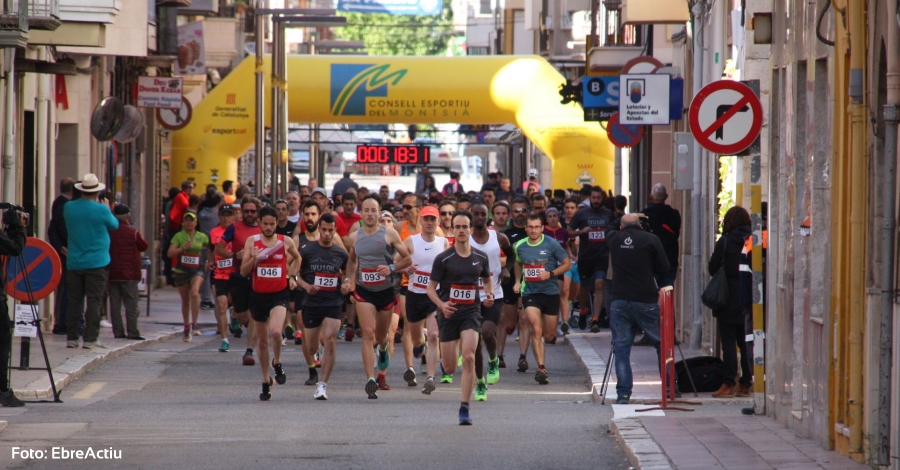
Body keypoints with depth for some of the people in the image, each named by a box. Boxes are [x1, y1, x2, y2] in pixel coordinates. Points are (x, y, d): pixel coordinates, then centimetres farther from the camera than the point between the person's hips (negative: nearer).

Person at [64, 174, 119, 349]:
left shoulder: (68, 208, 0)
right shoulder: (101, 210, -12)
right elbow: (114, 225, 5)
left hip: (74, 263, 4)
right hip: (96, 263, -4)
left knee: (74, 301, 9)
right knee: (94, 301, -2)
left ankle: (71, 338, 10)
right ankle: (90, 338, -6)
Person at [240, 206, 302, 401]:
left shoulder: (286, 242, -1)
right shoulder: (252, 241, -1)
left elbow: (297, 258, 21)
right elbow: (243, 271, -3)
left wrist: (292, 276, 7)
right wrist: (253, 258, -20)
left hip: (279, 295, -2)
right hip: (258, 295, 2)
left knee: (275, 331, -27)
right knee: (262, 340, 12)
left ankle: (277, 362, 3)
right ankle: (266, 381, 28)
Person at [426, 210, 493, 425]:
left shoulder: (480, 257, 4)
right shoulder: (443, 258, -5)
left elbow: (487, 279, 21)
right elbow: (431, 287, -2)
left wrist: (489, 295, 0)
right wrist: (441, 304, -20)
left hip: (471, 312, 1)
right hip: (450, 313, -1)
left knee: (469, 358, -19)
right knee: (450, 369, 4)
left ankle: (464, 409, -12)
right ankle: (443, 360, 46)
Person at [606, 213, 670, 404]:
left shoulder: (614, 238, 6)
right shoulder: (651, 240, -3)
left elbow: (610, 227, 30)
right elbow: (663, 268, 3)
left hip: (619, 301, 2)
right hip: (646, 301, -2)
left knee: (621, 348, 5)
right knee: (662, 344, 10)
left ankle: (623, 393, 0)